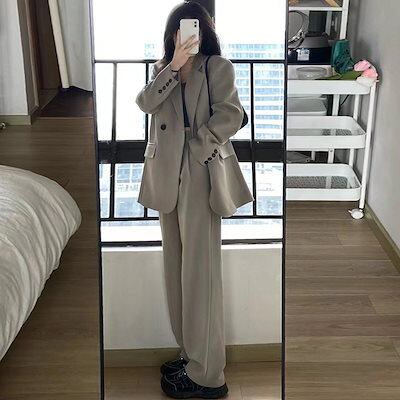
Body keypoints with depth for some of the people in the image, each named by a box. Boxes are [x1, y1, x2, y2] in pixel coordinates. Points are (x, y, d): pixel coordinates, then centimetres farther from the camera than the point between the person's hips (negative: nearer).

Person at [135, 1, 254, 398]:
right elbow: (145, 102, -2)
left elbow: (231, 115, -8)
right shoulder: (163, 69, 17)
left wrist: (196, 146, -12)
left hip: (201, 172, -6)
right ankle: (190, 353, 21)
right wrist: (174, 65, -13)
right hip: (167, 175, 6)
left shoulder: (218, 67, 2)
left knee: (199, 268, -9)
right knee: (176, 265, 9)